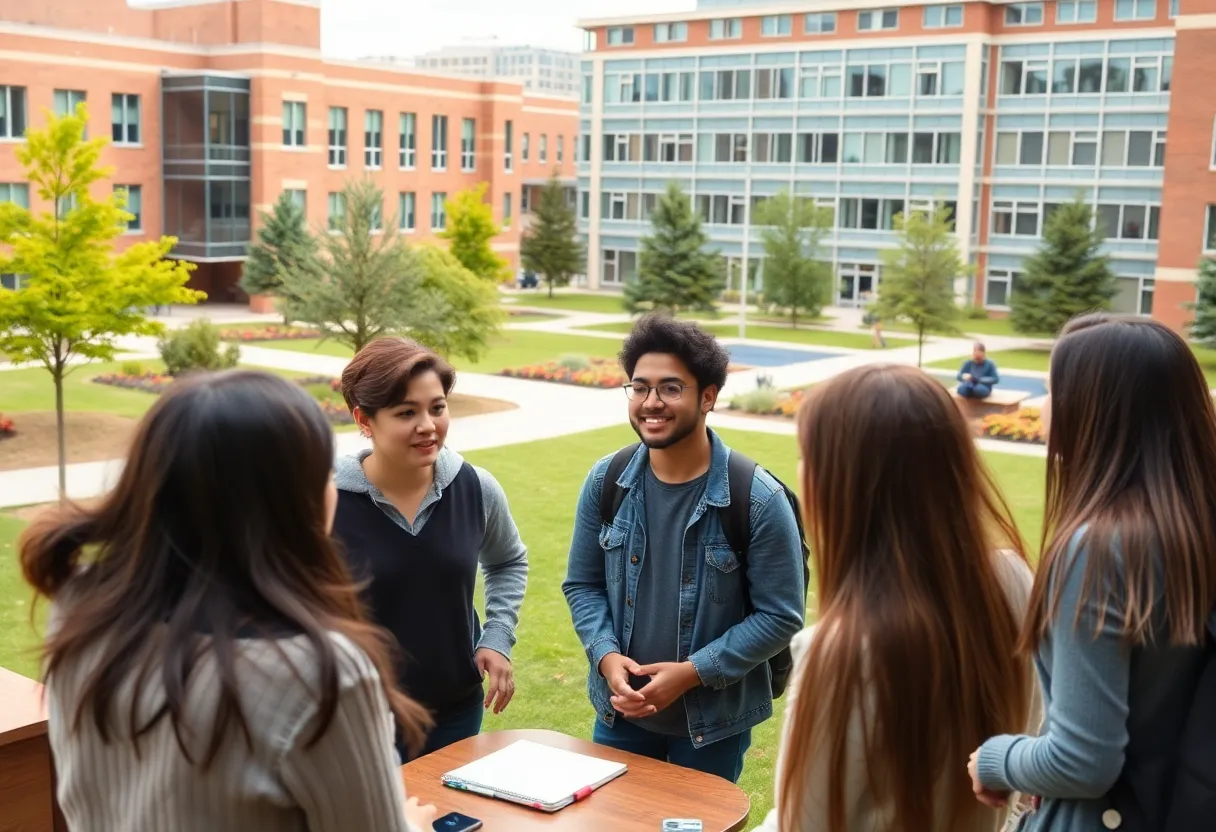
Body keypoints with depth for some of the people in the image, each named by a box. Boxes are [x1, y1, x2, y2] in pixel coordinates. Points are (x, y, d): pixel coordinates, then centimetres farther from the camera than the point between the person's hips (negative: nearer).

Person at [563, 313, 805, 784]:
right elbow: (583, 584, 3)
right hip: (620, 709, 4)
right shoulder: (606, 482, -6)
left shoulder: (758, 499, -19)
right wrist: (606, 656, -14)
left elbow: (780, 615, -15)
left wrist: (692, 672, -20)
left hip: (714, 719, -3)